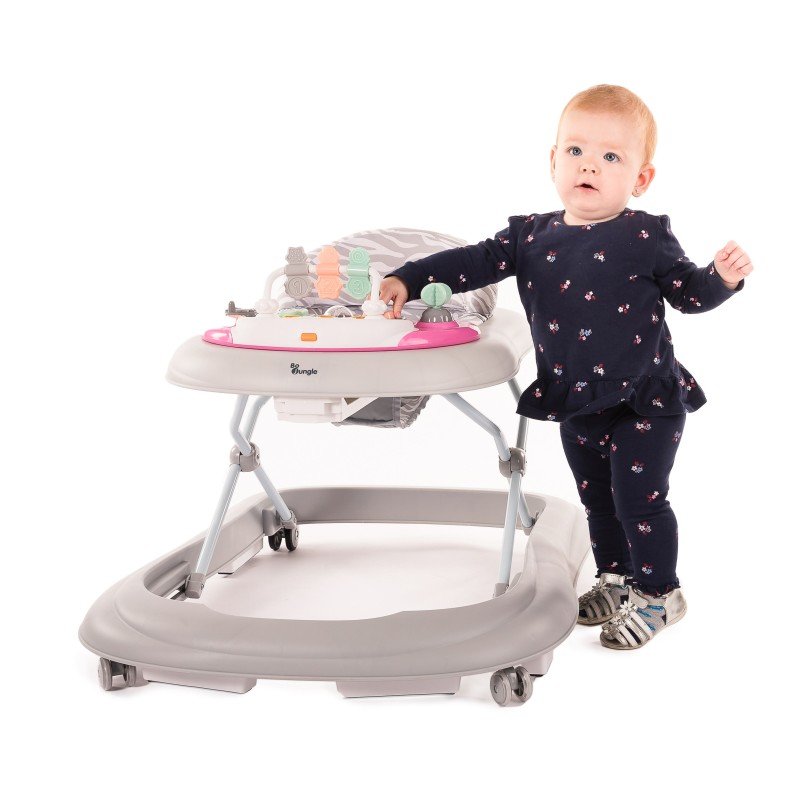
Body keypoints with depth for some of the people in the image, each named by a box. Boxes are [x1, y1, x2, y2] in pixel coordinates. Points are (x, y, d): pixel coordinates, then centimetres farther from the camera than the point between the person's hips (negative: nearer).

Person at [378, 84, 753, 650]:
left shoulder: (647, 237, -10)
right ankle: (616, 578, 38)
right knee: (598, 498, 18)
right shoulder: (531, 236, -1)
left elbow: (687, 294, -1)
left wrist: (722, 278, -20)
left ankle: (657, 593, 18)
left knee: (639, 498, -1)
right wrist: (406, 281, -10)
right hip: (576, 404, 5)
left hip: (645, 400, -4)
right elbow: (472, 263, -1)